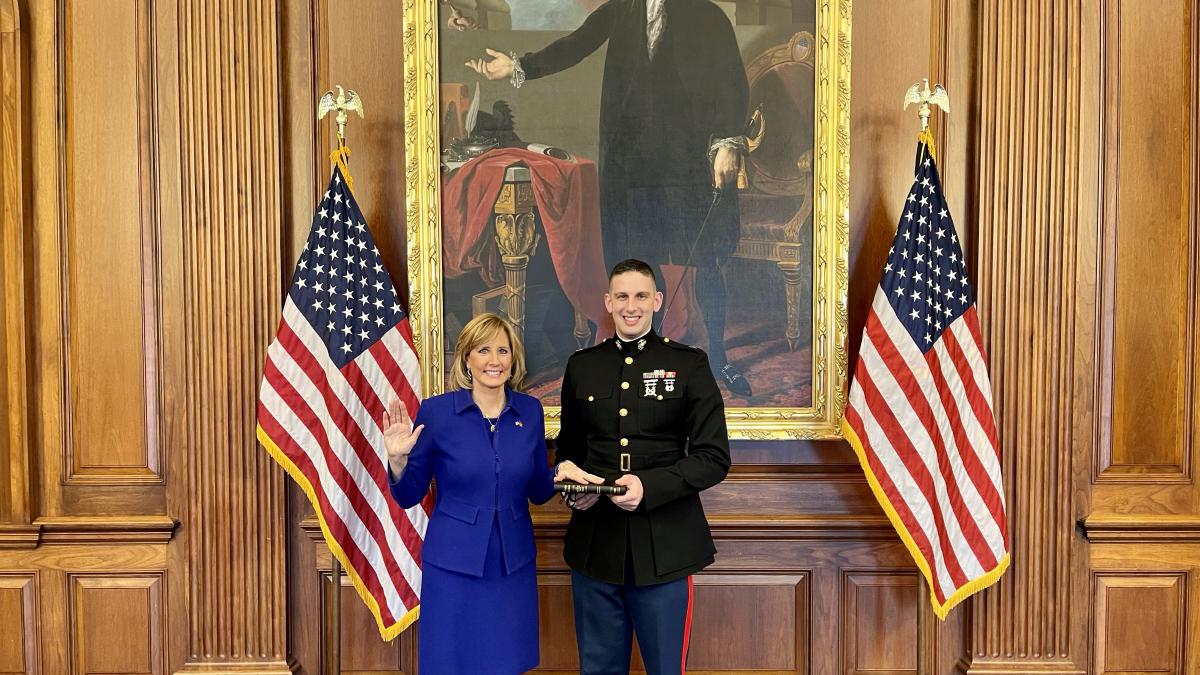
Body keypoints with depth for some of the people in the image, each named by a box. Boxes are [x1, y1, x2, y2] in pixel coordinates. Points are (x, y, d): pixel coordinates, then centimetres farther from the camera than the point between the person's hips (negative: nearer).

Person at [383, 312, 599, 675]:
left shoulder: (530, 410, 1)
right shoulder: (436, 411, -8)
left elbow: (537, 491, 10)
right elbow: (409, 496, -2)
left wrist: (562, 476, -9)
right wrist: (398, 460, -20)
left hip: (513, 564, 3)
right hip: (453, 565, -3)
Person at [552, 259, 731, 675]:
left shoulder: (689, 364, -1)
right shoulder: (582, 365, 9)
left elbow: (714, 458, -5)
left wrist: (650, 487, -18)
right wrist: (568, 475, -4)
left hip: (664, 548, -3)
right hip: (595, 544, 3)